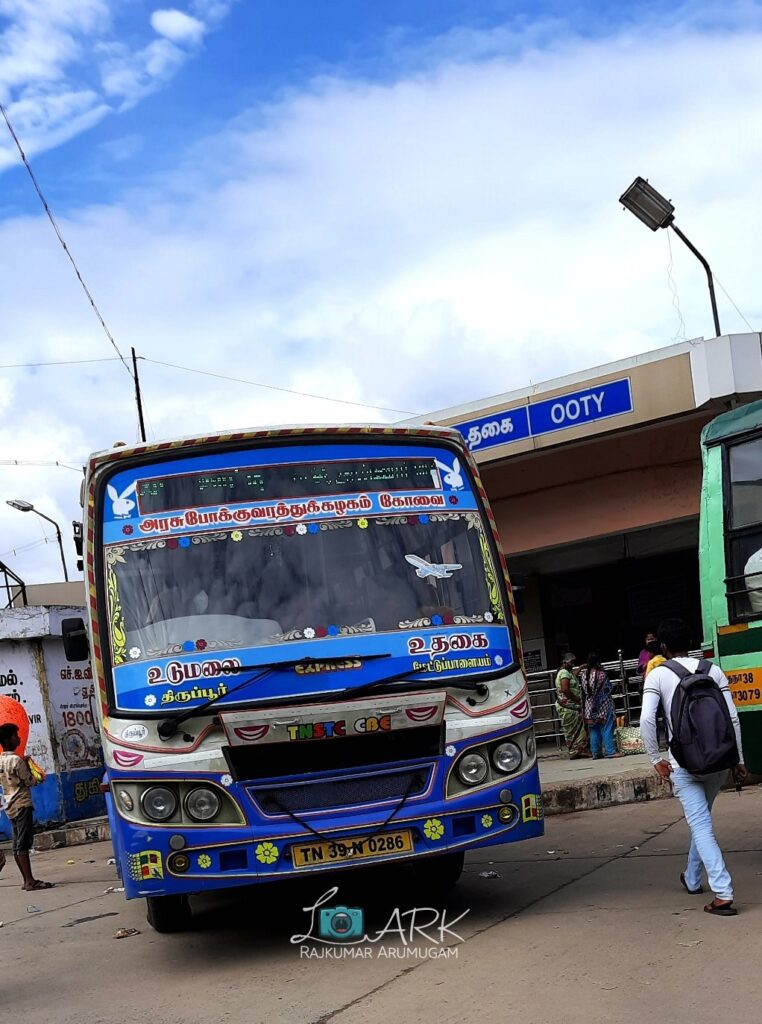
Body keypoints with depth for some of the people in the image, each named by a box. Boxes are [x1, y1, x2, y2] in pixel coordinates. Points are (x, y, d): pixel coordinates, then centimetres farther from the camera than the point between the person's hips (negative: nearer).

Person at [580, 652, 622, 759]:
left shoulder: (584, 675, -1)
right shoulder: (602, 675, -15)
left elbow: (584, 690, 6)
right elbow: (608, 689, -4)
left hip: (589, 707, 5)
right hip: (604, 706, -5)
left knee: (594, 730, 10)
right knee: (606, 729, -1)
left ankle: (595, 752, 11)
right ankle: (610, 751, -2)